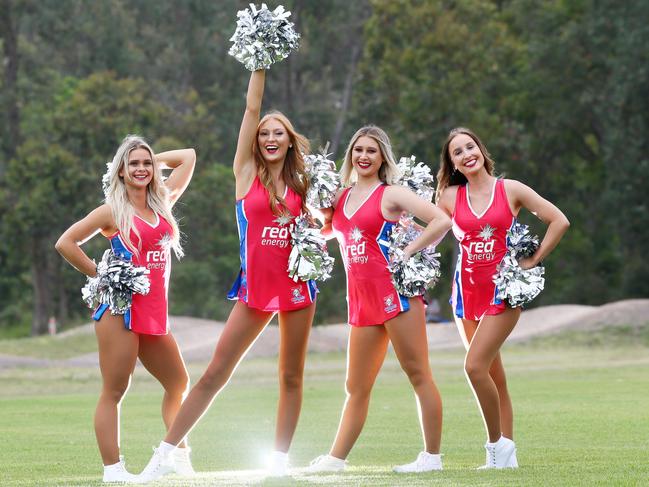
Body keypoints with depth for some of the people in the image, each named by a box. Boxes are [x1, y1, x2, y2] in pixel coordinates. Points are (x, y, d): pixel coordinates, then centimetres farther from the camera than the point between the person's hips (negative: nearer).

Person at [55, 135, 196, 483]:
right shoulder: (113, 212, -4)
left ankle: (179, 458, 23)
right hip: (121, 308, -7)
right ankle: (113, 468, -12)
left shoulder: (162, 202, 13)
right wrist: (100, 275, -6)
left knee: (178, 383, 13)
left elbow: (188, 157, 24)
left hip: (154, 311, 7)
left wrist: (154, 159, 15)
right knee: (114, 391, -8)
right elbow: (66, 243, -8)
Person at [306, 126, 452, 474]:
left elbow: (441, 220, -10)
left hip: (394, 290, -6)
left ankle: (432, 456, -3)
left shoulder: (391, 195, -2)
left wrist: (407, 252, -11)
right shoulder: (341, 197, 15)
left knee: (417, 374, -5)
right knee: (356, 388, 9)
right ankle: (335, 458, 11)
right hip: (361, 299, 7)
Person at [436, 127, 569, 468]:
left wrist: (533, 261, -3)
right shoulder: (450, 196, 6)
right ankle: (506, 454, 12)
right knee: (494, 375, 7)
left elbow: (559, 221, -2)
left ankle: (498, 443, -6)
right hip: (467, 290, 4)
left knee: (475, 366, -19)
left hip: (503, 290, -4)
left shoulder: (510, 190, -1)